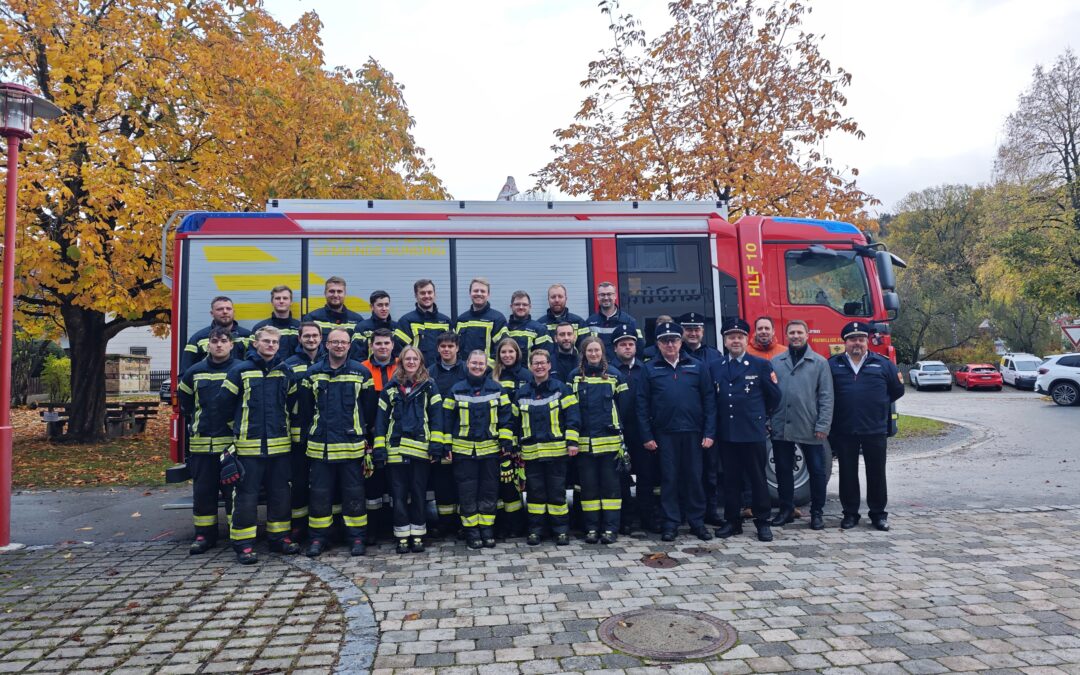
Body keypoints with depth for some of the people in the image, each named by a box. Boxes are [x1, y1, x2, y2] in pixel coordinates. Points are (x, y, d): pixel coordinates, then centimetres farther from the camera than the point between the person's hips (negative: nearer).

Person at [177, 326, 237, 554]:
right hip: (201, 443, 3)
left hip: (233, 443, -3)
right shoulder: (194, 372, 7)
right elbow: (184, 401, 23)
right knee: (203, 491, 10)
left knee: (234, 490, 3)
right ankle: (204, 535, 21)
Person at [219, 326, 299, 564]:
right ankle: (243, 544, 9)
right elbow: (224, 401, 3)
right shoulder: (240, 370, -3)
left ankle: (279, 537, 23)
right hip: (249, 445, -4)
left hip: (280, 444, 4)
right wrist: (242, 424, 9)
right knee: (246, 495, 0)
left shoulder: (285, 372, 8)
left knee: (280, 493, 10)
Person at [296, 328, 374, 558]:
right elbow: (304, 409, 9)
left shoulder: (362, 372, 1)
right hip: (320, 446, 1)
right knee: (319, 493, 8)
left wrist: (366, 437, 2)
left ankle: (356, 537, 17)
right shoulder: (313, 373, 4)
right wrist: (310, 434, 7)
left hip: (352, 446, -1)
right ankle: (318, 538, 21)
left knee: (354, 493, 5)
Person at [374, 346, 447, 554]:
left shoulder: (429, 386, 7)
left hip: (421, 448, -1)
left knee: (419, 493, 6)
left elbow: (436, 415, 0)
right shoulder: (391, 387, 11)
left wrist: (436, 443, -10)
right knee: (399, 493, 5)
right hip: (396, 448, 1)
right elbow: (381, 417, 7)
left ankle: (418, 536, 16)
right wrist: (379, 446, -1)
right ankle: (402, 537, 15)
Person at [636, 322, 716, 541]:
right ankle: (671, 523, 15)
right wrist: (647, 436, -4)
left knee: (694, 477, 7)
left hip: (693, 432, 1)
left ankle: (697, 522, 19)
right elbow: (642, 405, 2)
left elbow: (709, 400, 3)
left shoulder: (697, 367, 6)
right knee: (669, 478, 5)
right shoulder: (650, 369, 4)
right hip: (664, 433, -1)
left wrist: (709, 432, -4)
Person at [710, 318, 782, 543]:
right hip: (726, 433, 3)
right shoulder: (714, 368, 8)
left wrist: (760, 416, 11)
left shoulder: (761, 365, 0)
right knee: (730, 479, 9)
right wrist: (717, 423, 10)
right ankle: (732, 521, 18)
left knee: (757, 478, 4)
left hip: (753, 432, -3)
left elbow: (774, 396, 5)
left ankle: (762, 522, 15)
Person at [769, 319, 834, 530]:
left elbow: (826, 396, -3)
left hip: (810, 429, -2)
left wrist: (823, 425, -10)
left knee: (817, 471, 6)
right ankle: (786, 509, 24)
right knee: (783, 470, 11)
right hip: (781, 428, 2)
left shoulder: (820, 362, 1)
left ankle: (817, 512, 21)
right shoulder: (776, 362, 8)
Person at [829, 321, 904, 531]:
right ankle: (850, 513, 20)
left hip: (875, 430, 0)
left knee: (877, 473, 9)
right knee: (847, 473, 8)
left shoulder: (883, 364, 4)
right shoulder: (833, 365, 3)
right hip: (843, 431, 0)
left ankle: (878, 513, 22)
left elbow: (897, 390, 11)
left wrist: (878, 405, 11)